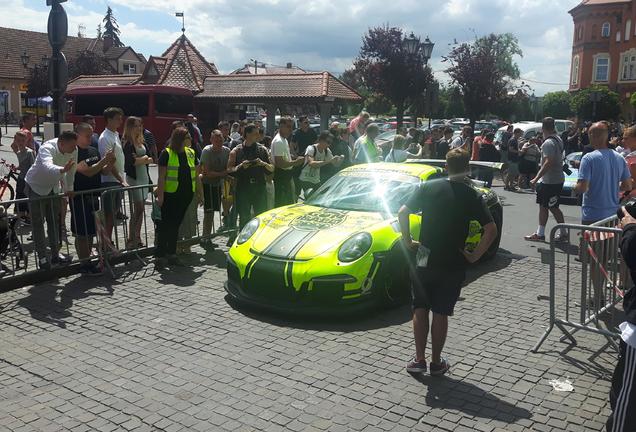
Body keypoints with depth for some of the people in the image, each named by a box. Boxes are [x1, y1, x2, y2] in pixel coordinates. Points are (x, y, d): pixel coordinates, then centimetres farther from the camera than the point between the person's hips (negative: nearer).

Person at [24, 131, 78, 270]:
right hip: (36, 187, -6)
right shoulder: (47, 148, -34)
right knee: (38, 223, -1)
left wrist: (69, 189, 4)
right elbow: (47, 167, -55)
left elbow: (71, 169, -2)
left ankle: (55, 254, 21)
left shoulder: (73, 150, -17)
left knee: (54, 222, 11)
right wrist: (63, 170, -74)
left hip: (52, 188, 6)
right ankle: (42, 257, 6)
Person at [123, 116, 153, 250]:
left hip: (145, 177, 7)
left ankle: (137, 238, 15)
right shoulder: (127, 143, -9)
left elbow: (151, 159, 8)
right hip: (134, 178, -7)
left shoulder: (142, 142, 13)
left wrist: (140, 159, -11)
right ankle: (131, 240, 0)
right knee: (137, 209, -7)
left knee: (140, 209, 8)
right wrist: (144, 158, -4)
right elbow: (131, 162, -18)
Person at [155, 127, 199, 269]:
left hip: (185, 195, 6)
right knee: (165, 225, -4)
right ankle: (160, 256, 0)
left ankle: (171, 254, 22)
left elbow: (196, 174, 17)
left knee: (176, 225, 13)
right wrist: (160, 196, -16)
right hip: (170, 195, -6)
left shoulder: (191, 153, 11)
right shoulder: (166, 153, -6)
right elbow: (161, 176, -9)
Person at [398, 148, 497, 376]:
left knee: (420, 309, 14)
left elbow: (402, 213, -8)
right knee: (441, 313, 10)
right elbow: (491, 230, -12)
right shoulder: (473, 196, -5)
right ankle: (436, 363, 19)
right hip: (453, 265, 0)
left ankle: (419, 359, 15)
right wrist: (475, 255, -3)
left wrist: (408, 241, 2)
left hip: (425, 261, 1)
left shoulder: (428, 188, -2)